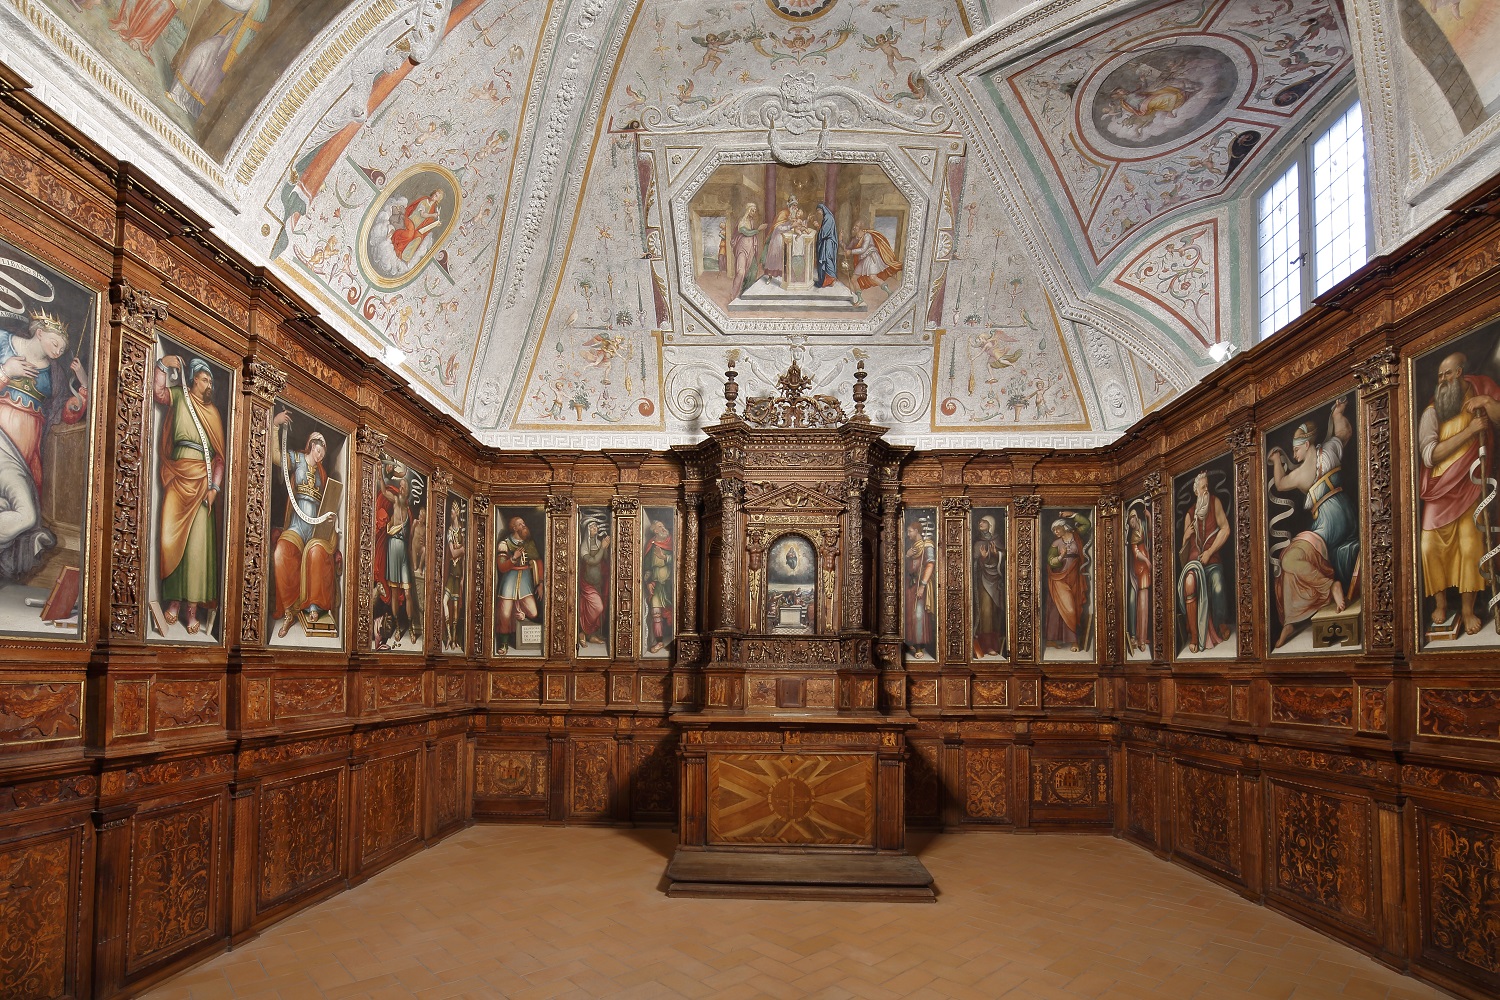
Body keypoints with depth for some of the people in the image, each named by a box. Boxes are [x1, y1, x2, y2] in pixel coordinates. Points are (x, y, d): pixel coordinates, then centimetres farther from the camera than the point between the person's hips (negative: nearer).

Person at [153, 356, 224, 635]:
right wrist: (164, 365, -8)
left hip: (202, 479, 0)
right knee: (170, 538, -7)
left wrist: (214, 487, -5)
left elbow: (220, 455, 5)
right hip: (177, 476, 0)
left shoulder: (213, 412, 12)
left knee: (198, 543, -7)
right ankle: (174, 599, 5)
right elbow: (158, 393, -12)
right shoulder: (178, 397, 12)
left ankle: (193, 607, -6)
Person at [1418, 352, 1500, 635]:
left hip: (1471, 487, 0)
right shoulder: (1432, 412, 0)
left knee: (1471, 546, -9)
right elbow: (1430, 455, -12)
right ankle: (1440, 603, 9)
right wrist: (1470, 430, -18)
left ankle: (1468, 608, 2)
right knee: (1431, 546, -6)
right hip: (1439, 489, 0)